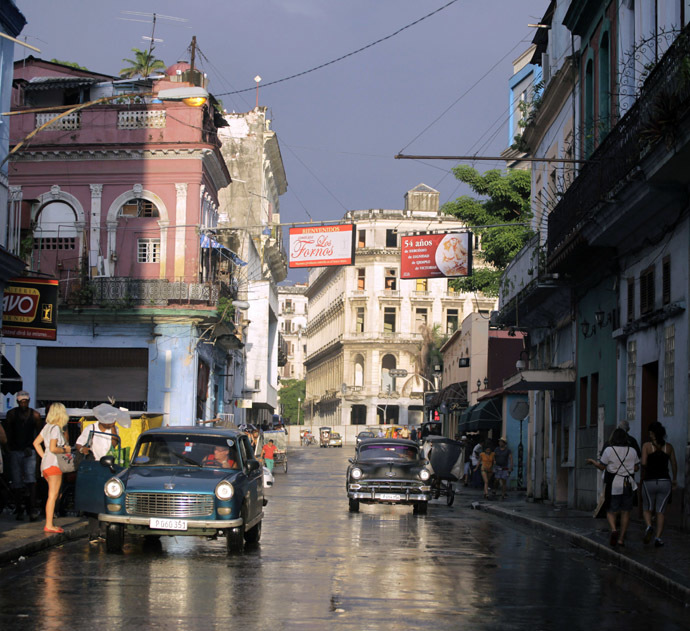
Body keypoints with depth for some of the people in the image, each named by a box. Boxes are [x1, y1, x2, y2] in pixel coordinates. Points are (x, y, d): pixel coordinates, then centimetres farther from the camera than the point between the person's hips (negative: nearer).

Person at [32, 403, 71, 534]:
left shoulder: (47, 427, 14)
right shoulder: (56, 428, -13)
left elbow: (36, 443, 18)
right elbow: (53, 448, -21)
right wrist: (65, 450, -6)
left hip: (46, 463, 9)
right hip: (54, 464, -9)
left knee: (54, 495, 13)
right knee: (52, 495, -8)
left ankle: (49, 524, 13)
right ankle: (49, 525, -9)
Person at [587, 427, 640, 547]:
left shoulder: (609, 450, -7)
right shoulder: (632, 451, 2)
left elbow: (601, 467, -3)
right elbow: (636, 467, 8)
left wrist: (592, 461, 15)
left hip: (614, 485, -2)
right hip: (628, 484, 2)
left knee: (611, 511, 7)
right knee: (625, 512, 9)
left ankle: (614, 530, -20)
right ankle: (621, 539, 8)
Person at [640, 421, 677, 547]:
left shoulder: (647, 446, -5)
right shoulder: (669, 447, 3)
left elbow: (643, 463, -15)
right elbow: (674, 465, 10)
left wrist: (644, 474, 4)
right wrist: (674, 480, 23)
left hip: (649, 481, -2)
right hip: (665, 481, 2)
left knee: (647, 509, 15)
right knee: (660, 511, 9)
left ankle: (649, 526, -13)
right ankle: (658, 537, -1)